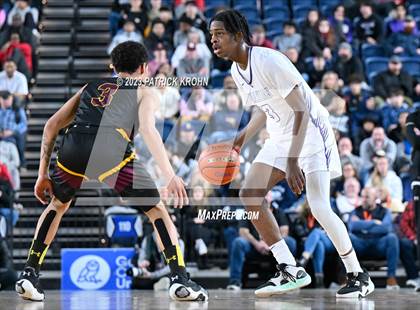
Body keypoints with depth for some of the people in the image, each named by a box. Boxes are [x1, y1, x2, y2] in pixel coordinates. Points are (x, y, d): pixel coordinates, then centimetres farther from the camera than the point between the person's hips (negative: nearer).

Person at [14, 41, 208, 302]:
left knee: (57, 206, 31)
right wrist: (171, 177, -4)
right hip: (111, 148, -4)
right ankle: (180, 280, 5)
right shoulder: (144, 91, 24)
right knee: (157, 210, 15)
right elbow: (147, 129, 3)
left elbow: (51, 126, 28)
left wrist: (43, 175, 31)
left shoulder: (90, 87, 36)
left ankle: (29, 275, 23)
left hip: (73, 147, 4)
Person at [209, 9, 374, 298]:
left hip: (311, 131, -9)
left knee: (319, 208, -18)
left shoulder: (269, 61, -24)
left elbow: (302, 111, -25)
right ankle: (291, 271, -1)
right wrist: (240, 140, 14)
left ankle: (359, 277, 0)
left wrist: (292, 163, -29)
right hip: (280, 136, 9)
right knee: (249, 194, -6)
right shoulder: (237, 71, 3)